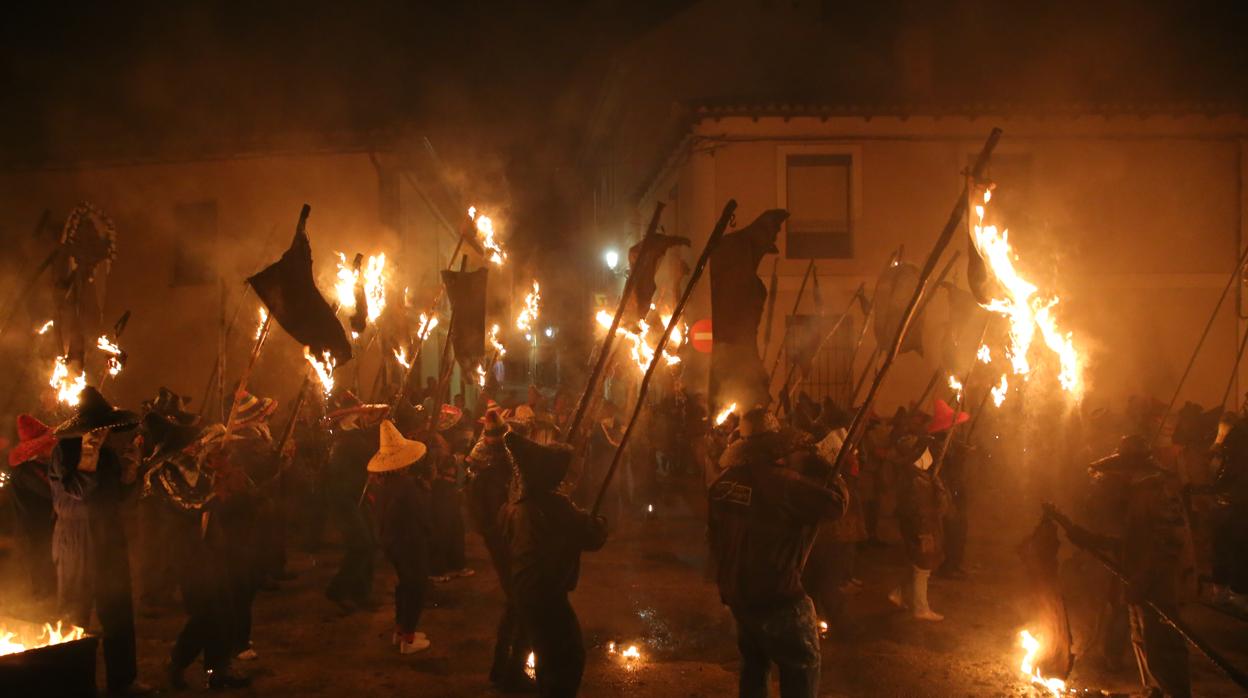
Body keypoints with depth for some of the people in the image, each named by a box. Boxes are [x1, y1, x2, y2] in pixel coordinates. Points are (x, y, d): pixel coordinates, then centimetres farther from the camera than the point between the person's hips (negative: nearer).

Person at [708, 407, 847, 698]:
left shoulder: (724, 480, 0)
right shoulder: (782, 481, -23)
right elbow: (836, 503, -21)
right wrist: (831, 471, -2)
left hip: (736, 592, 7)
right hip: (777, 596, -7)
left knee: (754, 663, 26)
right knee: (803, 667, 10)